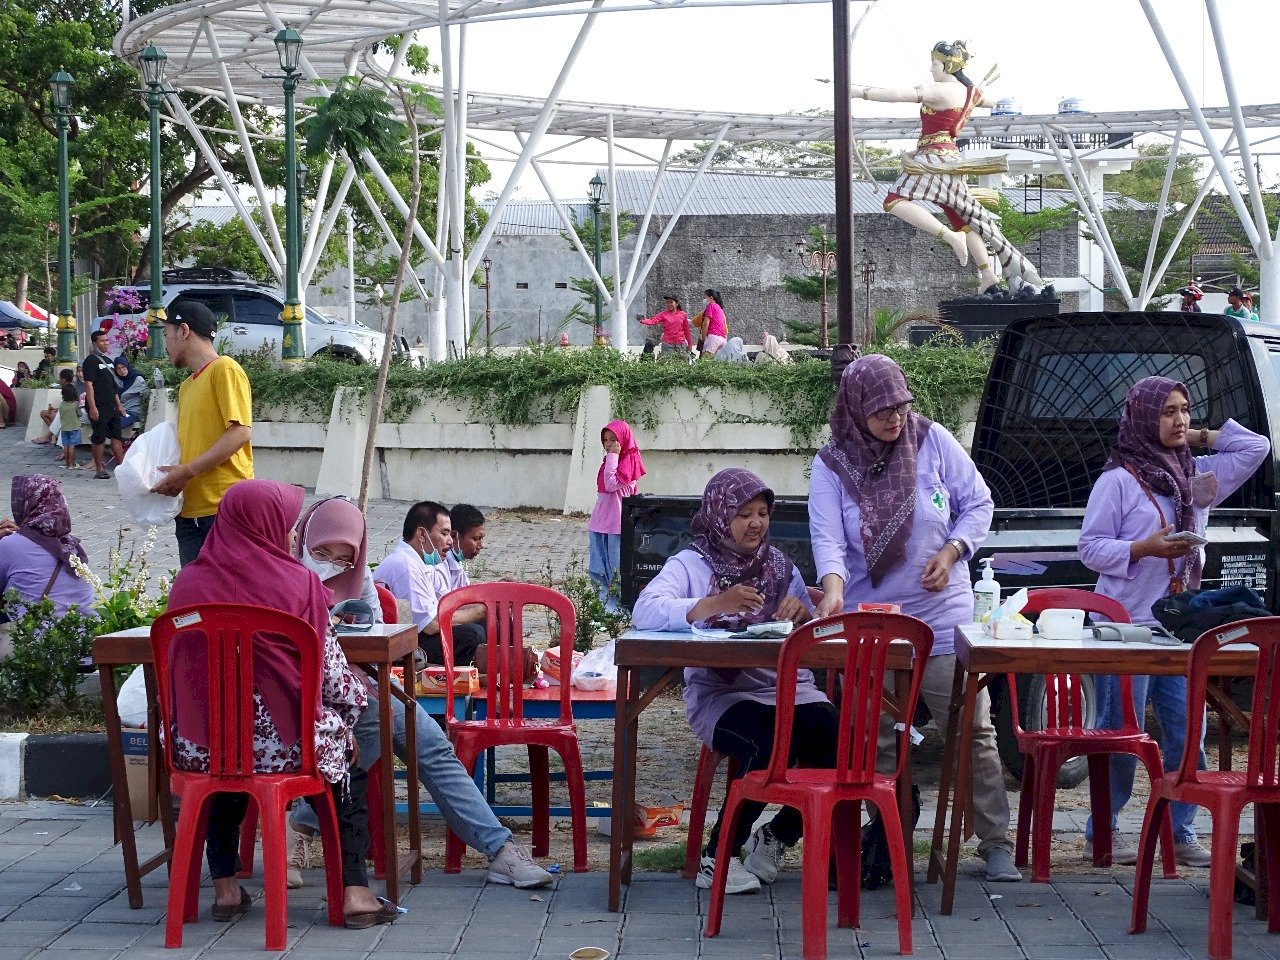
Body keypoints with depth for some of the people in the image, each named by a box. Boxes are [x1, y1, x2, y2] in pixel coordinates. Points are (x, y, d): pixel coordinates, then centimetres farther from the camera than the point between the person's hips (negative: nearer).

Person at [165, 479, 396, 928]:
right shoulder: (297, 582, -9)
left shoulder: (188, 583, -1)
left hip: (201, 743, 3)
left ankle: (225, 886, 32)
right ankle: (354, 892, 16)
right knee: (349, 762, 28)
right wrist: (349, 719, 17)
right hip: (285, 741, -3)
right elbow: (332, 672, -4)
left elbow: (181, 668, 11)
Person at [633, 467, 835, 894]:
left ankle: (776, 836, 3)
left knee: (832, 741, -25)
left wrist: (803, 616, -8)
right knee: (769, 744, -34)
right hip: (720, 694, -4)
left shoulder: (781, 567, 18)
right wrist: (715, 604, -28)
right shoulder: (691, 565, 3)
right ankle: (718, 856, -11)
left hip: (788, 687, 5)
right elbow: (645, 611, -16)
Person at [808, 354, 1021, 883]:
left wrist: (951, 552, -11)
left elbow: (978, 503, 6)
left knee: (973, 731, 0)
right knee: (873, 740, 5)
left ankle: (996, 842, 7)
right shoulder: (832, 465, -4)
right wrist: (833, 587, -35)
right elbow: (828, 537, -16)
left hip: (943, 618, 0)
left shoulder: (933, 441, -2)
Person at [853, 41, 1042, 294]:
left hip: (934, 157, -10)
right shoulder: (971, 92, 11)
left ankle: (951, 237, -32)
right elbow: (994, 102, 32)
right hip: (951, 157, 10)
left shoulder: (940, 91, -15)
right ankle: (988, 276, 18)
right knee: (962, 218, 18)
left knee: (895, 201, -22)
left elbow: (901, 94, -24)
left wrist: (859, 91, -23)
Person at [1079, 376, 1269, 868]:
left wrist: (1201, 437, 8)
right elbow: (1090, 548, -6)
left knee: (1188, 735, 3)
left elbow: (1256, 447, 14)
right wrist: (1144, 548, -18)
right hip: (1127, 625, -6)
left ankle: (1181, 834, 11)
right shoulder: (1118, 480, -5)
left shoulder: (1198, 474, 12)